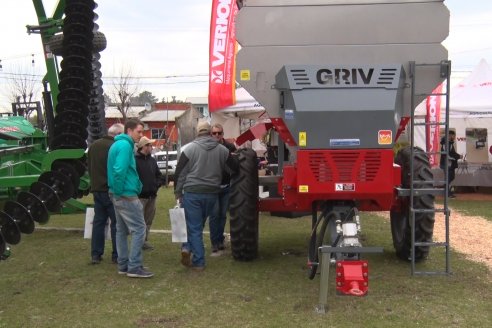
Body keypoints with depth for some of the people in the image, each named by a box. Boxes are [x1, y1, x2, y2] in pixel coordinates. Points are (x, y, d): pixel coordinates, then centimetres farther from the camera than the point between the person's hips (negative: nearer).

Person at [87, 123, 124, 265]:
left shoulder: (93, 146, 10)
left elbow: (89, 167, 19)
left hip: (97, 189, 7)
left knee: (98, 221, 11)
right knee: (116, 222, 0)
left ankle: (95, 254, 12)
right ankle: (117, 255, 3)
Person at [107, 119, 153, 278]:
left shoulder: (118, 144, 16)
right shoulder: (125, 145, -15)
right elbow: (119, 171, -25)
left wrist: (117, 191, 13)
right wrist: (119, 191, -15)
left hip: (119, 195, 10)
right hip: (126, 195, -10)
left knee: (122, 230, 14)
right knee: (138, 228, -6)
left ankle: (123, 265, 20)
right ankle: (134, 267, -5)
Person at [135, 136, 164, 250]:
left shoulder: (152, 160, 15)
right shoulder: (134, 160, -9)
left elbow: (159, 175, 21)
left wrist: (157, 185, 6)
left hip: (151, 196, 7)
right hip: (140, 196, -7)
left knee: (148, 221, 11)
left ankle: (145, 241, 20)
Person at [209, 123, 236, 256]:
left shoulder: (230, 147, 2)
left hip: (226, 186, 3)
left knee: (223, 215, 10)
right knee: (214, 215, -4)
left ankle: (220, 241, 22)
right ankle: (215, 245, 0)